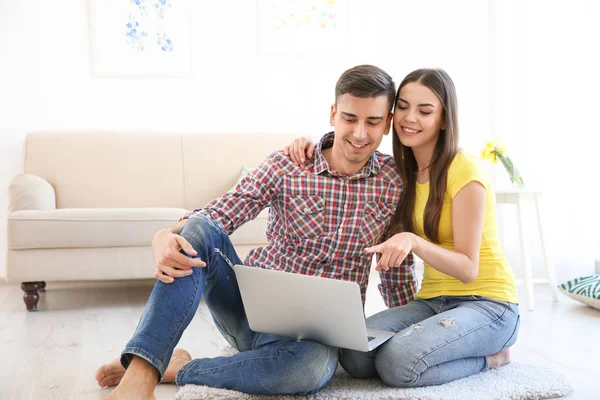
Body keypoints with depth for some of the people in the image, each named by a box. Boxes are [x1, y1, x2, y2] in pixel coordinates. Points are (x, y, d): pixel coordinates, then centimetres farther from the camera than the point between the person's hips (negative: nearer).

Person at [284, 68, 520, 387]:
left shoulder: (465, 171, -15)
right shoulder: (401, 172, 5)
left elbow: (468, 269, -17)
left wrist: (413, 241, -35)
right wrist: (314, 149, -2)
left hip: (487, 303, -6)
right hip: (432, 300, 6)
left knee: (397, 362, -31)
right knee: (354, 355, -20)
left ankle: (489, 357, -3)